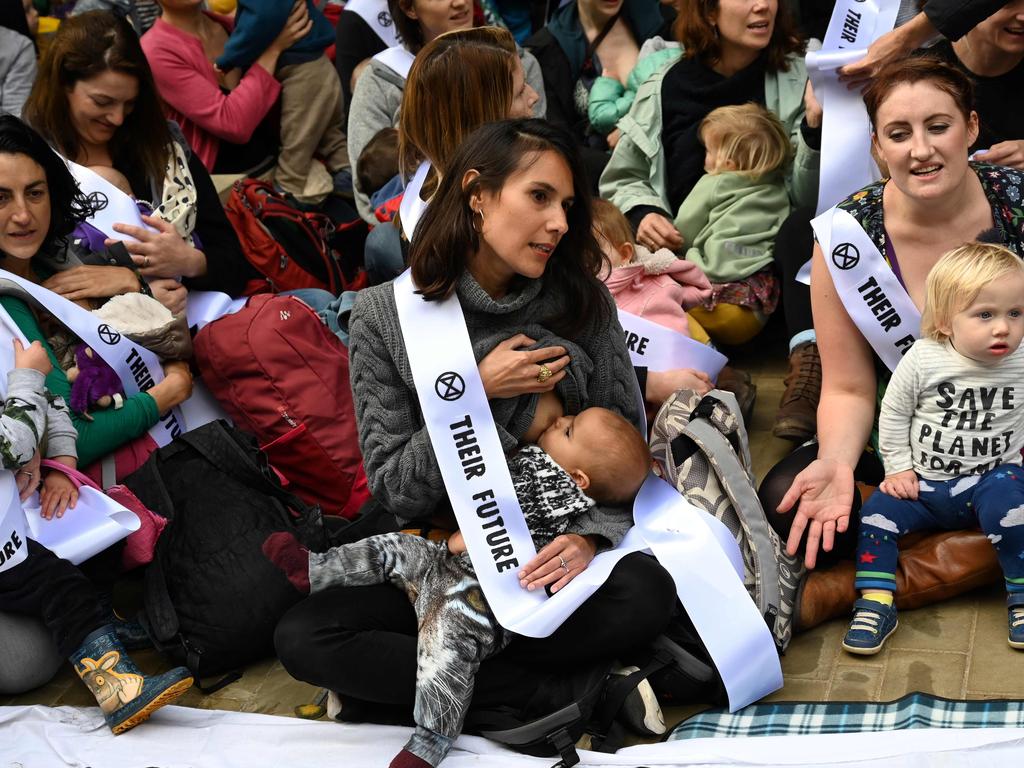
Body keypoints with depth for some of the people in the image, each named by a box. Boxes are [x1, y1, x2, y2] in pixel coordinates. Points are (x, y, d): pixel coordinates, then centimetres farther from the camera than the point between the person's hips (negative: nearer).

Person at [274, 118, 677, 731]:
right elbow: (395, 490, -7)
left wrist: (592, 535, -20)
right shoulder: (385, 315, -8)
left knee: (648, 594, -31)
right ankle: (555, 692, -21)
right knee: (303, 638, -25)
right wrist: (477, 395, -20)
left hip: (549, 558, 1)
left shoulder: (586, 306, -3)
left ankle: (397, 679, -18)